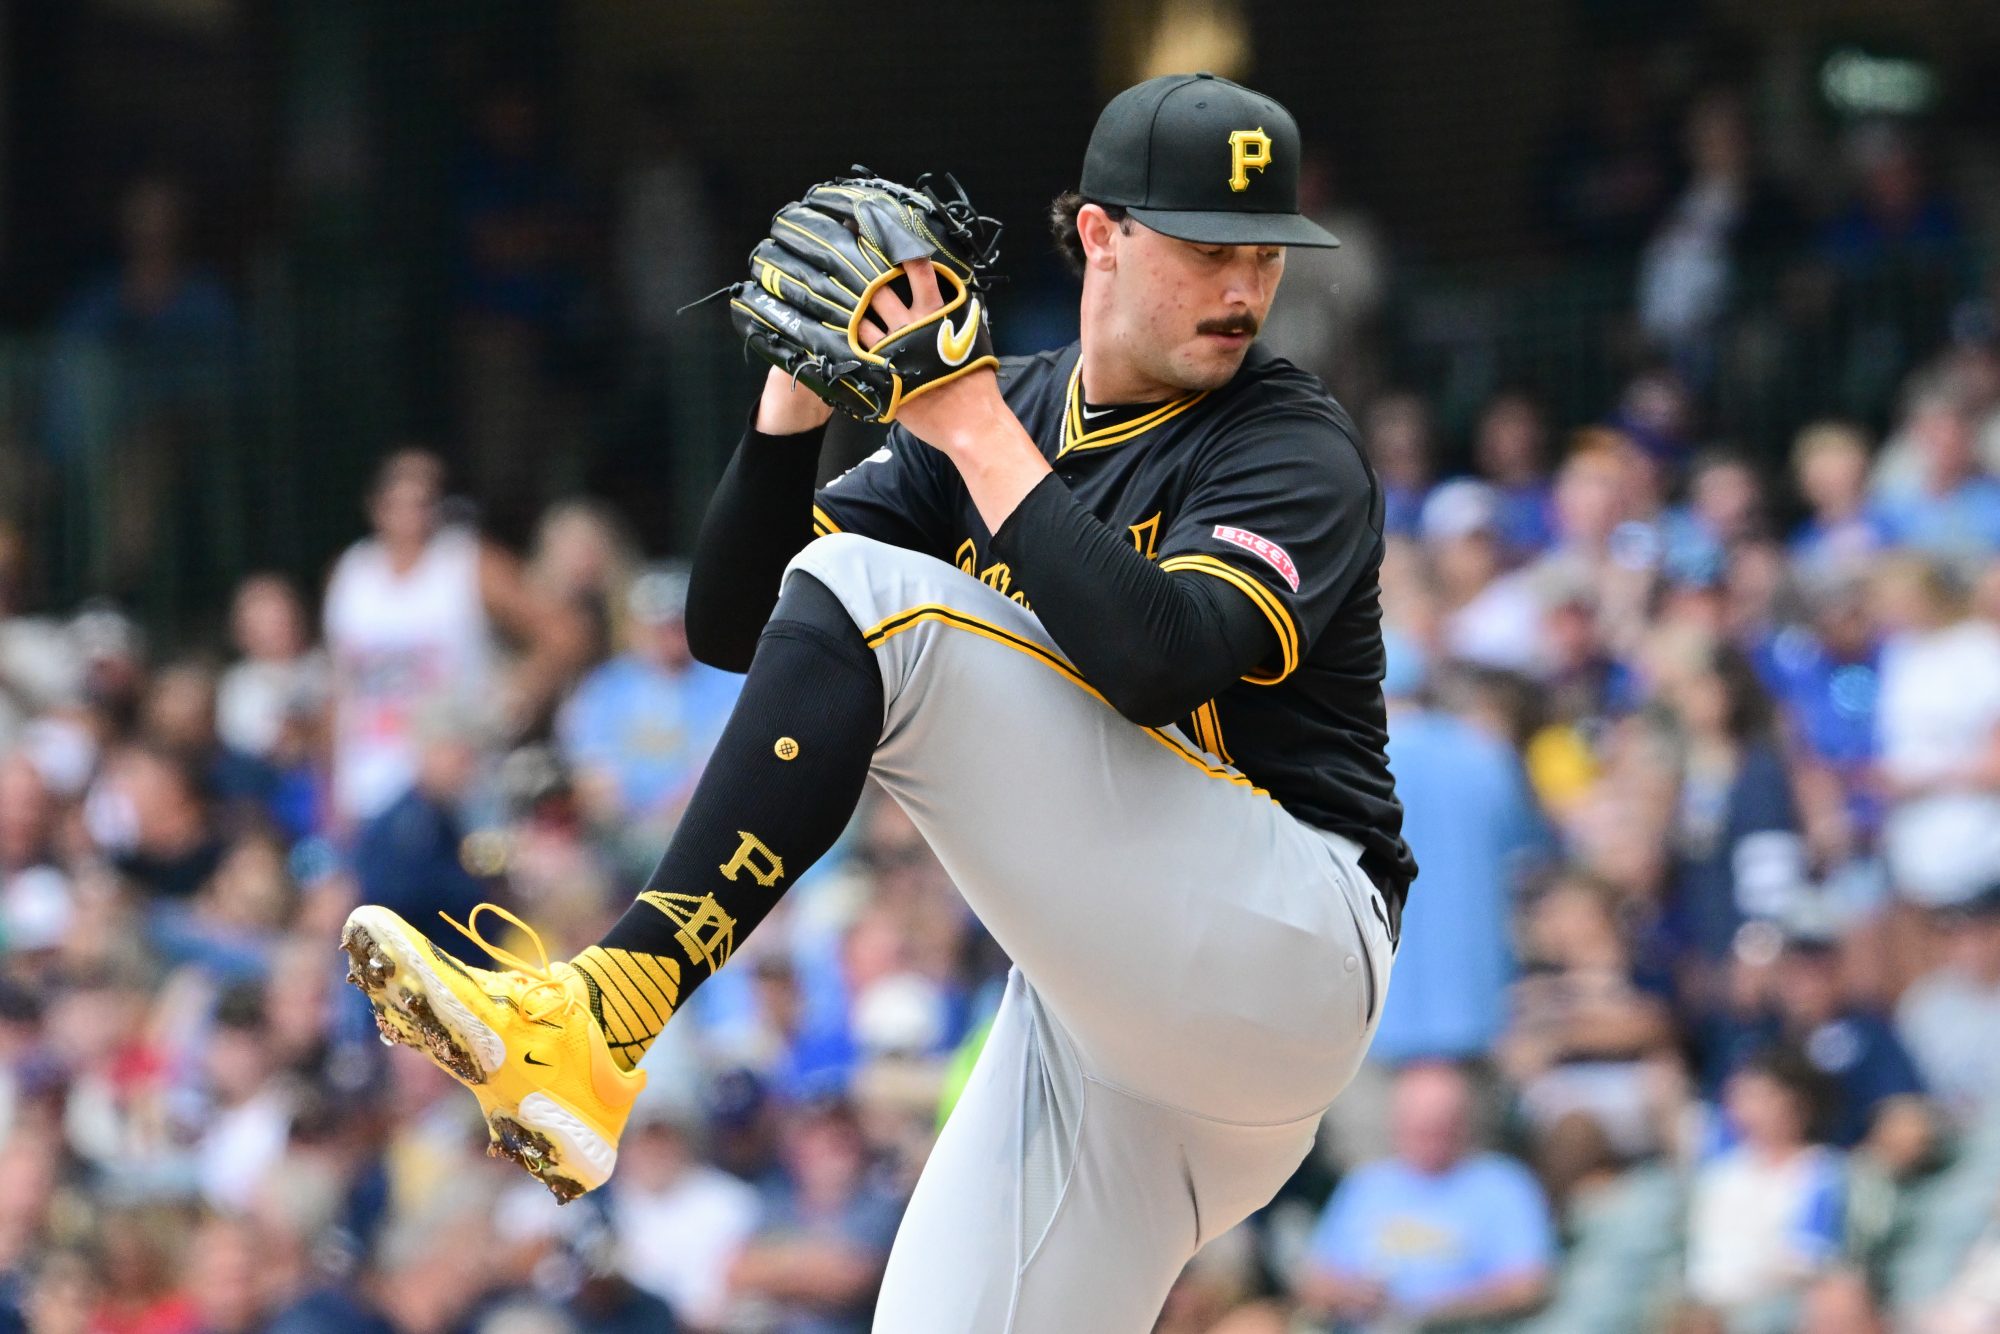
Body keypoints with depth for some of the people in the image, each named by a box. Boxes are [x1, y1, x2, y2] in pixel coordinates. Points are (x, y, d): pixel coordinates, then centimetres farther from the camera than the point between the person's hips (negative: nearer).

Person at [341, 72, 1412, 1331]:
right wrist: (791, 413, -6)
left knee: (870, 598, -20)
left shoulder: (1294, 447, -5)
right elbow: (732, 627, 9)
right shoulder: (1006, 406, 14)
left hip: (1292, 938, -7)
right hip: (1101, 1005, 7)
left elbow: (1161, 661, -26)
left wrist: (978, 434, -21)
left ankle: (604, 1018, -32)